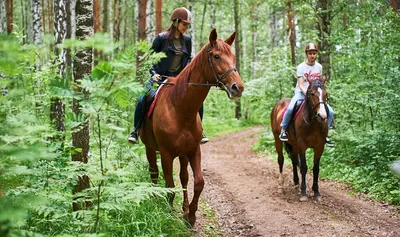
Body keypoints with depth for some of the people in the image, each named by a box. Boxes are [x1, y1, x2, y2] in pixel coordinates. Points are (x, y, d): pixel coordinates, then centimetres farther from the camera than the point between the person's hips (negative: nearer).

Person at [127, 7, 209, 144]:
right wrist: (154, 73, -14)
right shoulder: (161, 38, -8)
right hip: (160, 77, -3)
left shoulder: (187, 40, 5)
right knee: (142, 100, -21)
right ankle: (135, 130, 0)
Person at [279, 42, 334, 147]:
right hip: (301, 92, -4)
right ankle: (283, 130, -13)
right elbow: (301, 85, -9)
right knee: (290, 108, -34)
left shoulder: (319, 67, 7)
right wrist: (307, 93, -26)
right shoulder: (301, 67, -5)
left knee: (330, 112, -14)